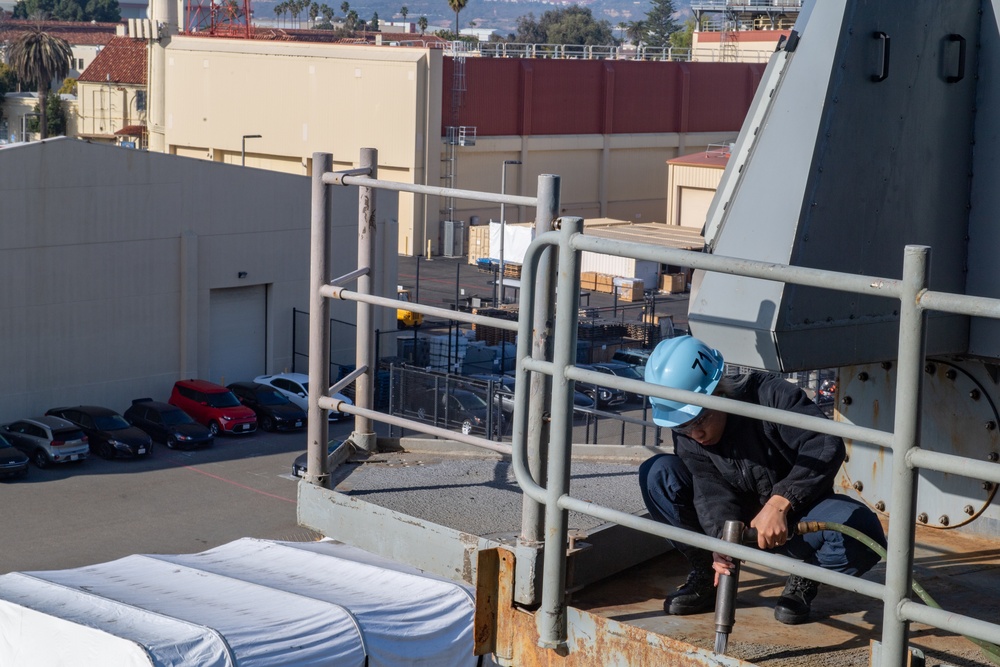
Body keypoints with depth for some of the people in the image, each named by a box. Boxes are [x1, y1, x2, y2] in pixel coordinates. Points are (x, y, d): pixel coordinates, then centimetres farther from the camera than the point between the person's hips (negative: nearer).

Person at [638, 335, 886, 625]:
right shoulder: (686, 435, -12)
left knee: (862, 532, -36)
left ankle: (804, 580, -3)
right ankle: (704, 574, -3)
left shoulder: (770, 395, -25)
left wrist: (779, 503, -45)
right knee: (657, 474, -20)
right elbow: (712, 492, -23)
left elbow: (826, 446, -35)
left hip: (794, 517, -3)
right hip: (735, 522, 3)